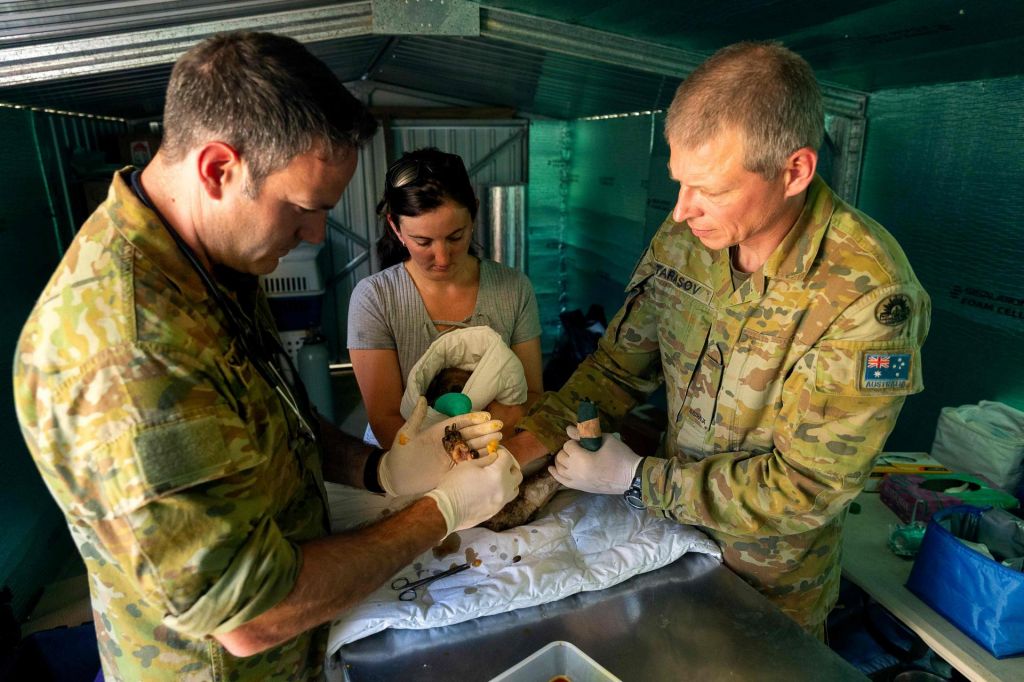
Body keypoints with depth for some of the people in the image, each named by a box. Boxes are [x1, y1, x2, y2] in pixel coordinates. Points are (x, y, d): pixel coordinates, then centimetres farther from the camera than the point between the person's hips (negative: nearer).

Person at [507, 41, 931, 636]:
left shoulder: (868, 295, -31)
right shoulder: (683, 235, -14)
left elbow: (805, 487, -26)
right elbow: (621, 364, -7)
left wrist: (636, 477, -25)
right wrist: (527, 443, -19)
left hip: (773, 575, -4)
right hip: (673, 519, 5)